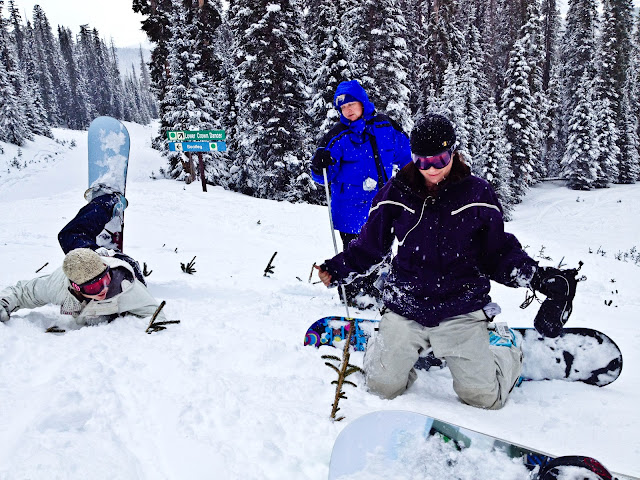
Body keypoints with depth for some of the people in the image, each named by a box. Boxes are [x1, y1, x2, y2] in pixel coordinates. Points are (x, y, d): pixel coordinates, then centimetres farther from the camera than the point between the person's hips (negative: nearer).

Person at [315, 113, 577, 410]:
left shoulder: (477, 194, -5)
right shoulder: (397, 192, -3)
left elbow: (498, 252, 2)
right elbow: (370, 245, 9)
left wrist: (535, 276, -12)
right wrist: (337, 269, 0)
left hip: (461, 310, -1)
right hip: (406, 308, 1)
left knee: (484, 398, 0)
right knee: (381, 387, 4)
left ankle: (506, 347, 32)